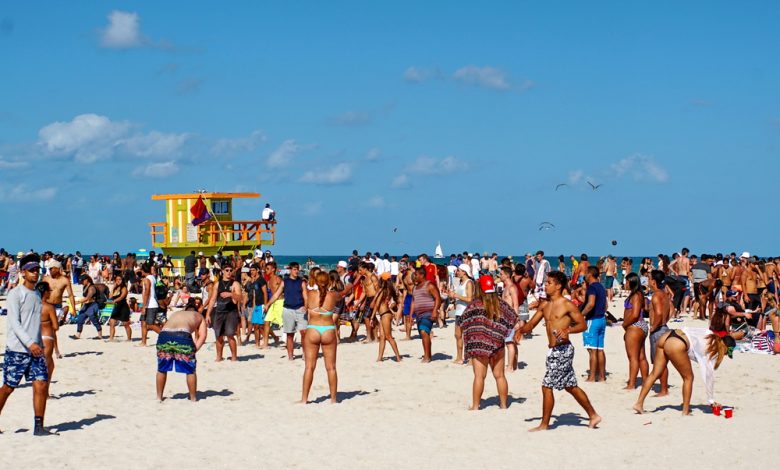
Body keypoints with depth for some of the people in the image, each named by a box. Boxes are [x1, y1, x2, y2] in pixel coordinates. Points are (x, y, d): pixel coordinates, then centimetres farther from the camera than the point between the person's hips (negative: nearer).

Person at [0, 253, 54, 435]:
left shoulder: (36, 295, 15)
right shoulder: (15, 294, -7)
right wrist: (30, 344, -26)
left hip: (35, 350, 6)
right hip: (16, 350, -6)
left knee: (41, 385, -5)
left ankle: (39, 426, -2)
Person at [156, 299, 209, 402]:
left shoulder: (175, 313, 39)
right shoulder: (199, 316, 30)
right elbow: (202, 336, 14)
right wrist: (194, 350, 7)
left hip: (164, 335, 3)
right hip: (183, 335, -3)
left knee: (162, 369, 22)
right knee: (190, 370, 15)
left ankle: (159, 396, 30)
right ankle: (193, 398, 22)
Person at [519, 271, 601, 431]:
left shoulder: (567, 305, -10)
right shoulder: (545, 305, 12)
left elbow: (583, 325, -10)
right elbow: (532, 324, 13)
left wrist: (567, 330, -26)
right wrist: (521, 330, -7)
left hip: (563, 350, -8)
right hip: (554, 350, 8)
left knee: (547, 386, -6)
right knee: (570, 386, 16)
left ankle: (544, 424, 4)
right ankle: (593, 415, 26)